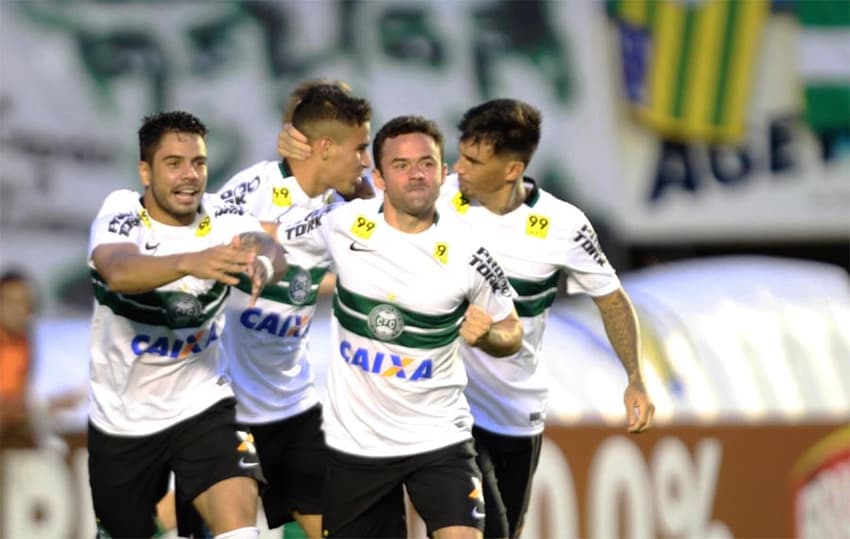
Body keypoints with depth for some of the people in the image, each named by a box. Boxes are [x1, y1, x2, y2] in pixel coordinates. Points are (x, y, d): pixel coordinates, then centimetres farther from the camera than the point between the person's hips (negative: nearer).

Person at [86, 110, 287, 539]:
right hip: (120, 420, 0)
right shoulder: (120, 217, -17)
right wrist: (189, 262, -60)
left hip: (200, 406, 0)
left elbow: (272, 252, -31)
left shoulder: (222, 218, -10)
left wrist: (261, 263, -58)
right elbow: (119, 273, -40)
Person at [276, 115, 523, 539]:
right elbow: (272, 241, 12)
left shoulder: (466, 254, -11)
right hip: (353, 439, 2)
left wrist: (487, 335, -19)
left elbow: (510, 333, 4)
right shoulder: (342, 225, -7)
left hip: (438, 436, -2)